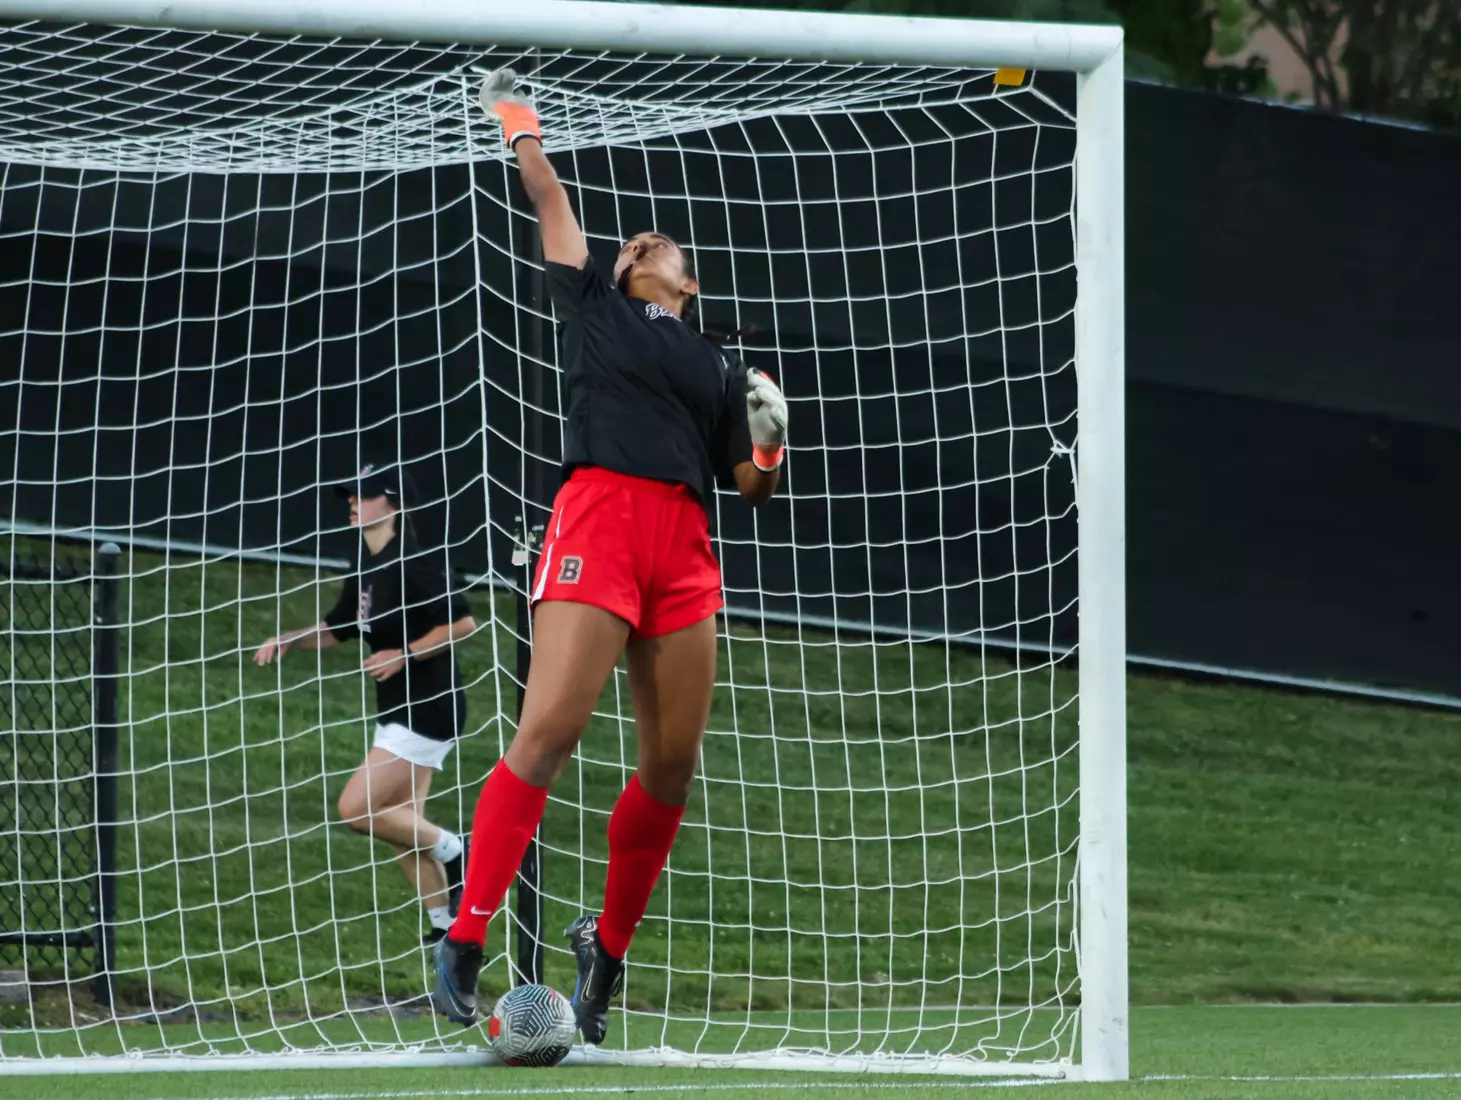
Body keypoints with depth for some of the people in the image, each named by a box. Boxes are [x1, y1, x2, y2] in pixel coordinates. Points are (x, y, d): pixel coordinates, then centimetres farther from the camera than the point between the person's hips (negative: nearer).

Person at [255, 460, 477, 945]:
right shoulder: (366, 566, 11)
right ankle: (446, 923, 19)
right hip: (397, 711, 10)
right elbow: (335, 628, 22)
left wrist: (405, 655, -21)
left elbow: (462, 623, -22)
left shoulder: (411, 563, -17)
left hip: (427, 709, -10)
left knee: (356, 809, -14)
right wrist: (288, 641, 6)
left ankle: (452, 851, 1)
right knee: (401, 827, 11)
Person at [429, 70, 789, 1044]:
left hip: (685, 549, 4)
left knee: (675, 760, -1)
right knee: (551, 729, -17)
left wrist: (772, 458, 3)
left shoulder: (721, 368, 23)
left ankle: (609, 945, 15)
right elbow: (552, 205, 22)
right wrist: (523, 131, 31)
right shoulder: (595, 306, 19)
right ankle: (464, 946, -19)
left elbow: (752, 486, 21)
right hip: (597, 518, -4)